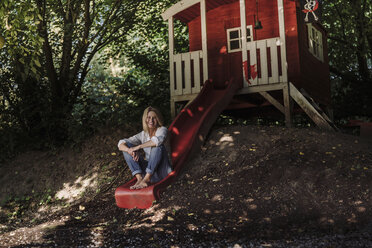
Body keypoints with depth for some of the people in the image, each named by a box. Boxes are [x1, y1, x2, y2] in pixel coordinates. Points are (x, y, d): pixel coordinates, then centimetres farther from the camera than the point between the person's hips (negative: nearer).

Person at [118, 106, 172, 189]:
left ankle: (146, 179, -32)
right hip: (147, 171, 4)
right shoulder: (143, 135, 6)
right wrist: (130, 150, -23)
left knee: (158, 146, -29)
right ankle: (139, 178, -23)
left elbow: (158, 140, -31)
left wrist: (138, 147, -24)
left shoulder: (162, 130, -5)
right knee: (126, 147, -5)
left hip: (161, 172, -4)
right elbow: (121, 144, 0)